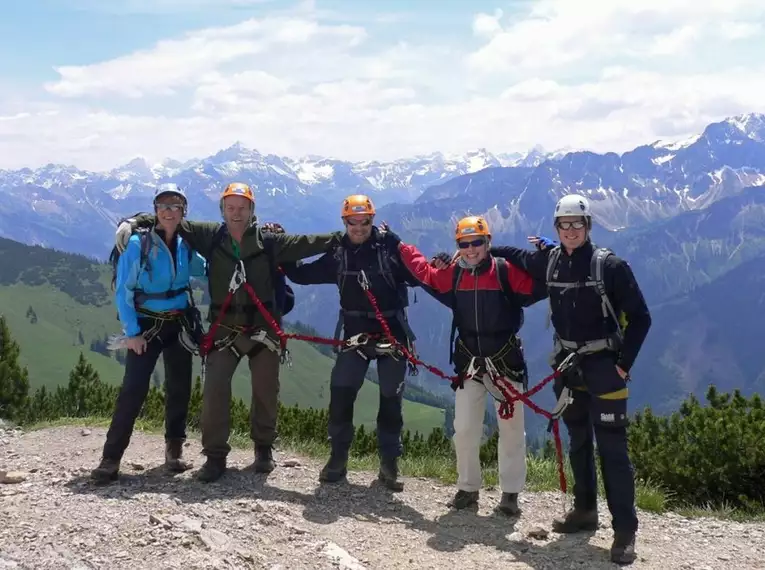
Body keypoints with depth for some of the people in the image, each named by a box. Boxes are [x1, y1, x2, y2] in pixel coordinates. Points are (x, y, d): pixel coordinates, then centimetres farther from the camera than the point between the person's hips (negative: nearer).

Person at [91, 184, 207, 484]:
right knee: (133, 389, -11)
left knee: (179, 388, 9)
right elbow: (122, 291, -10)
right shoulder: (137, 243, -12)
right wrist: (132, 332, -13)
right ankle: (111, 457, -6)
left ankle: (174, 449, 23)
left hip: (179, 325, 5)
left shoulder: (186, 246, 2)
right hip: (146, 325, -4)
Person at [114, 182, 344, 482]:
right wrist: (134, 221, -10)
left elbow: (307, 243, -6)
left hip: (263, 327, 0)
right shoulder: (210, 236, -2)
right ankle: (215, 456, 3)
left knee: (265, 390, 9)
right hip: (224, 328, 0)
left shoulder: (268, 241, -4)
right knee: (214, 388, -10)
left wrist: (344, 237, -11)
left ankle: (264, 448, 30)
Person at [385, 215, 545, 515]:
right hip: (469, 363, 3)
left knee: (511, 428, 4)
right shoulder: (453, 274, 1)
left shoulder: (507, 271, -10)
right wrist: (398, 244, 21)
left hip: (506, 362, -3)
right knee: (464, 428, 5)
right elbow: (424, 272, 18)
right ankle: (467, 488, 19)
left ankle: (510, 492, 15)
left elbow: (536, 287, -15)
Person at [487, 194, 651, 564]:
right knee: (578, 442, 15)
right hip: (567, 364, 5)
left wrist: (624, 363, -11)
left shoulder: (609, 265, -12)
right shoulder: (548, 261, 1)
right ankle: (584, 511, 29)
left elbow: (639, 317, -8)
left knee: (611, 446, -8)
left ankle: (625, 530, -3)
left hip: (603, 364, -5)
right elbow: (515, 255, 23)